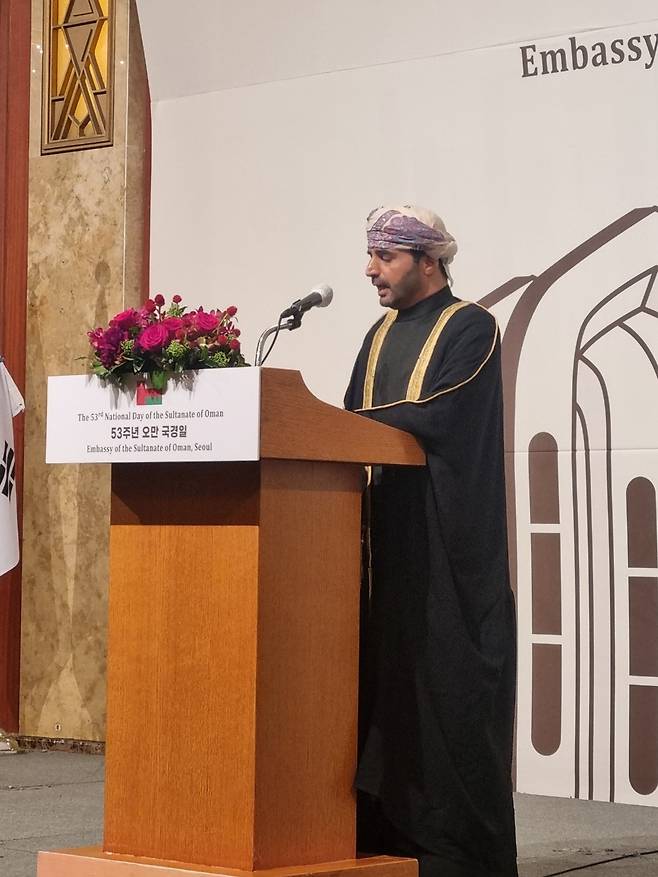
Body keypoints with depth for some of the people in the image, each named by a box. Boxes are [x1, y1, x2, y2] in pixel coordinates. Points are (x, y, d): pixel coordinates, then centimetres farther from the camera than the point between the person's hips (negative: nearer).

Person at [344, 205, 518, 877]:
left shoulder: (470, 328, -5)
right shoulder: (381, 336, 18)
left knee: (446, 687, -6)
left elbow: (437, 415, -18)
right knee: (384, 678, 5)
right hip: (386, 539, 7)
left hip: (447, 542, -7)